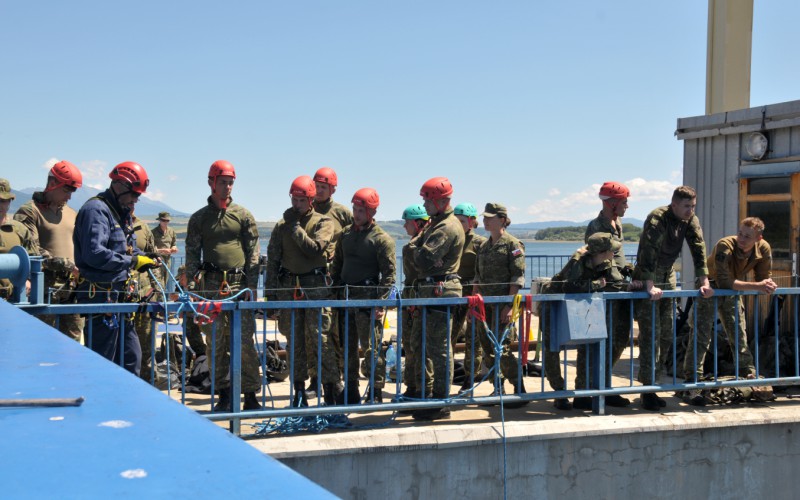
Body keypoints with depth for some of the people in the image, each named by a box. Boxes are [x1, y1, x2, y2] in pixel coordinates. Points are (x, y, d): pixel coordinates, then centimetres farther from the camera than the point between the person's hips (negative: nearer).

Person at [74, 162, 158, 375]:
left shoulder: (123, 213, 18)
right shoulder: (96, 210, -13)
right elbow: (94, 253, -25)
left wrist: (146, 258, 4)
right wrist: (133, 261, -17)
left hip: (120, 296, 10)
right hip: (101, 296, -10)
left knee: (131, 356, 15)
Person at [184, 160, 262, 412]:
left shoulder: (243, 215, 10)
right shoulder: (199, 218, 11)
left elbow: (253, 252, 7)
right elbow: (192, 254, 9)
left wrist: (251, 285, -2)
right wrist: (192, 283, -4)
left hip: (240, 285, -1)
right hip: (211, 287, 1)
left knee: (245, 341, -4)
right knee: (217, 343, 2)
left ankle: (251, 395, 1)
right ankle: (224, 395, 10)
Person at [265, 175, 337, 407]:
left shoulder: (323, 222, 1)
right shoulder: (282, 225, 11)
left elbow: (315, 249, -14)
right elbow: (272, 259, 10)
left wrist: (295, 227, -11)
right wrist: (270, 290, 3)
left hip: (315, 286, -4)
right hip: (288, 286, 4)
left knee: (321, 336, -10)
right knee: (294, 340, 6)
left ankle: (332, 389, -6)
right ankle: (299, 392, 12)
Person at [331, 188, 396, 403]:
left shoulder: (382, 239, -7)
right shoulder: (346, 233, 13)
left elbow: (389, 274, -10)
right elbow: (337, 265, 19)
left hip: (368, 300, -6)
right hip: (345, 297, 6)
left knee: (372, 348, -4)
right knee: (348, 347, 11)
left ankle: (375, 393, 4)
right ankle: (350, 392, 21)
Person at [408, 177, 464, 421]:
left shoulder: (447, 228, -15)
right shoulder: (436, 223, 19)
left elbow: (423, 260, -21)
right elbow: (421, 258, 17)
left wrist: (416, 244, -3)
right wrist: (420, 243, -3)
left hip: (441, 291, -11)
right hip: (431, 291, 11)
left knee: (439, 348, -5)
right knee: (419, 340, 16)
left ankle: (440, 404, 1)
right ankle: (426, 393, 25)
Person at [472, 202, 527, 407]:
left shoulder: (513, 244, -6)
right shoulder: (483, 246, 15)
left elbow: (518, 278, -12)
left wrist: (509, 305, -19)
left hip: (503, 304, -7)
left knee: (501, 348, -12)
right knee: (487, 347, 8)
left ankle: (520, 392, -2)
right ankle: (499, 390, 18)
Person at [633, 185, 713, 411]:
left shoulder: (690, 221, -2)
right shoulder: (657, 219, -24)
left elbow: (699, 249, -7)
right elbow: (649, 253, -32)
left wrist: (704, 282, -15)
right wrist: (650, 286, -39)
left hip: (668, 277, 7)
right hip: (647, 279, -7)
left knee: (666, 332, 8)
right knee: (650, 334, -10)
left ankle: (653, 382, 20)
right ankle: (648, 390, -7)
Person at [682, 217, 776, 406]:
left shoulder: (763, 249, -16)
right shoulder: (725, 246, -34)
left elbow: (764, 278, -7)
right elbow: (725, 282, -40)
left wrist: (767, 285, -30)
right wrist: (757, 286, -43)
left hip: (733, 292, 5)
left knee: (739, 336, 12)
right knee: (702, 335, -13)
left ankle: (750, 376, 25)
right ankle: (692, 384, -15)